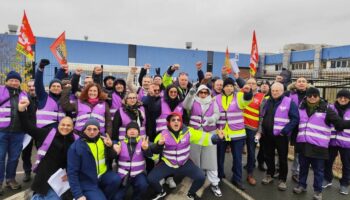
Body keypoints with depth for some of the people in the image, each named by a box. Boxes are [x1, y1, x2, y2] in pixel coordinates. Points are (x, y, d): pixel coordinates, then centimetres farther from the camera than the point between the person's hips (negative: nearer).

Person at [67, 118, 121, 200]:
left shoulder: (103, 140, -2)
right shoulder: (76, 147, -14)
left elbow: (112, 158, 4)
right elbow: (72, 172, -13)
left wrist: (110, 147, -18)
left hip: (104, 175, 4)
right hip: (88, 182, -4)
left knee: (116, 179, -24)